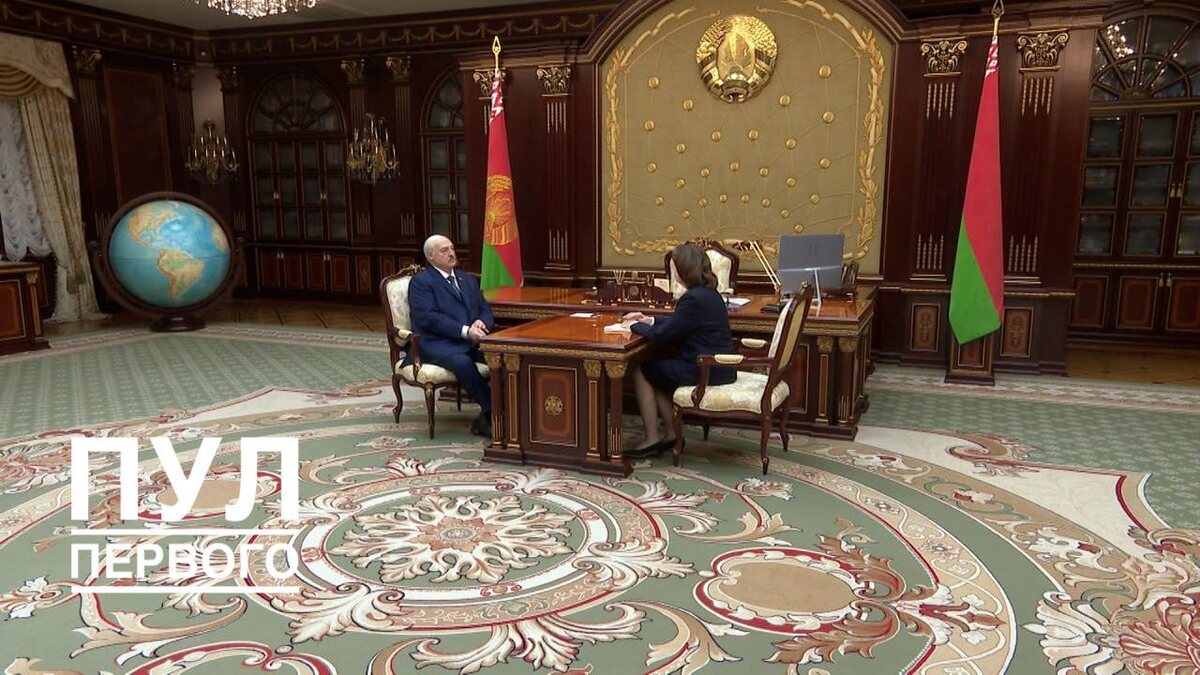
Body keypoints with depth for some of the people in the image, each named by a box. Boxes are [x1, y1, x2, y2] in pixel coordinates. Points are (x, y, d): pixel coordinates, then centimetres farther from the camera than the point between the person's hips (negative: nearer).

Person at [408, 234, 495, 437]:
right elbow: (428, 318, -11)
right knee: (462, 362, -38)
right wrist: (465, 331, -20)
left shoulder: (467, 279, 24)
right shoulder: (420, 282, 3)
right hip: (437, 343, -5)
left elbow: (485, 309, 19)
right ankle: (493, 411, -23)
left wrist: (481, 323, -7)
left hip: (473, 339, 6)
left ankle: (487, 417, -18)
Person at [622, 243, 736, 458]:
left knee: (641, 372, 3)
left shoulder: (694, 299, -21)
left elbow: (662, 334, -16)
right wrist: (649, 320, 17)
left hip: (705, 371, -10)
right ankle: (671, 435, 20)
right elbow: (678, 323, 21)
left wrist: (635, 326, 0)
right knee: (655, 369, 21)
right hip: (716, 366, 10)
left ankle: (652, 439, 9)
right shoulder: (708, 293, 9)